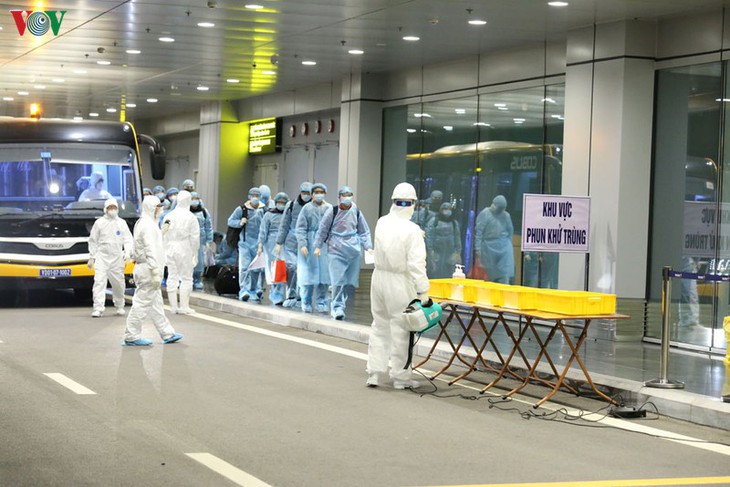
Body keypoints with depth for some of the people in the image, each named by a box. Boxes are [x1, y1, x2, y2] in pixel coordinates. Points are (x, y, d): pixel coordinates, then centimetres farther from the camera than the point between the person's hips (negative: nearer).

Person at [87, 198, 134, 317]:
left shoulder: (122, 223, 10)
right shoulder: (99, 222, 5)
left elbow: (128, 239, 8)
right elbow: (93, 240, 8)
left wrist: (127, 252, -9)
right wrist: (91, 257, 5)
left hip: (117, 258, 2)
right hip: (102, 256, -2)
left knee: (118, 283, 7)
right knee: (99, 281, -13)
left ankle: (120, 306, 26)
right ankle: (98, 308, -15)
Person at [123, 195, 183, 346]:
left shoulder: (143, 223, 17)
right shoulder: (148, 225, -16)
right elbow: (150, 250, -21)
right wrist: (156, 272, -23)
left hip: (145, 268, 11)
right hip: (148, 268, -11)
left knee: (155, 304, 13)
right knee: (142, 302, -6)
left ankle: (167, 334, 20)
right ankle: (131, 336, -3)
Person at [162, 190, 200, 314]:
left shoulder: (168, 216, 4)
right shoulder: (191, 217, -7)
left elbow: (163, 235, 6)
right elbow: (195, 237, -6)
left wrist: (165, 250, 15)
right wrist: (195, 253, 4)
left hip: (170, 250, 4)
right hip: (184, 250, -4)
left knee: (172, 278, 9)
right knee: (186, 278, 3)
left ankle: (173, 306, 12)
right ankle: (184, 307, 1)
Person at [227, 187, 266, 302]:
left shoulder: (264, 209, 0)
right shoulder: (242, 209, -1)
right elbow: (230, 221, 5)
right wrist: (240, 223, -14)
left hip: (259, 242, 1)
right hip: (245, 241, -1)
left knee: (256, 268, 9)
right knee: (244, 266, -11)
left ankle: (253, 291, 22)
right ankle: (244, 290, -11)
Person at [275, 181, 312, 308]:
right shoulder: (291, 205, 5)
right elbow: (284, 225, 9)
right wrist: (279, 243, 6)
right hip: (291, 243, 0)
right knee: (291, 267, -13)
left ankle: (301, 298, 11)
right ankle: (291, 296, -2)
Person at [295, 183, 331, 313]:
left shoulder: (329, 208, 7)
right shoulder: (307, 208, 1)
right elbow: (300, 229, -2)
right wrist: (302, 244, -12)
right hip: (310, 244, -2)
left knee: (325, 275, 2)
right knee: (308, 274, 0)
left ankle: (321, 302, 11)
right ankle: (306, 303, 10)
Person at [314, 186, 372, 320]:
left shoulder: (356, 212, 7)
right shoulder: (332, 211, -1)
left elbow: (364, 231, 14)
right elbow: (323, 229, 6)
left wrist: (368, 247, 5)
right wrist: (318, 246, 2)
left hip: (353, 250, 3)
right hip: (336, 250, -3)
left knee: (349, 281, 4)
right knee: (337, 280, -12)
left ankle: (340, 305, 19)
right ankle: (337, 307, -6)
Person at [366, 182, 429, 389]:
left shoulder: (381, 223, 0)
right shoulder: (412, 230, -17)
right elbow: (416, 264, -19)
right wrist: (423, 292, -16)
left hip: (379, 277, 5)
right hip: (400, 283, -5)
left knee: (379, 326, 16)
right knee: (400, 330, 5)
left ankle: (374, 374, 16)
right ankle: (400, 378, 14)